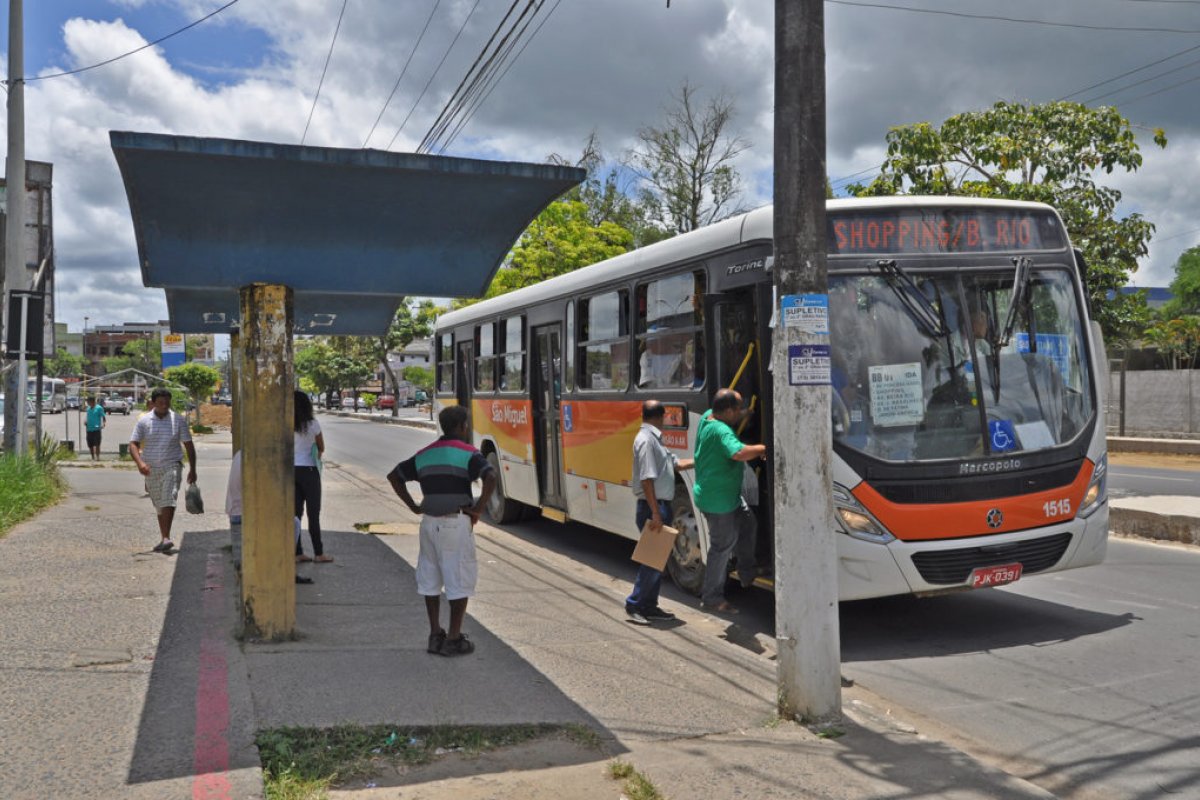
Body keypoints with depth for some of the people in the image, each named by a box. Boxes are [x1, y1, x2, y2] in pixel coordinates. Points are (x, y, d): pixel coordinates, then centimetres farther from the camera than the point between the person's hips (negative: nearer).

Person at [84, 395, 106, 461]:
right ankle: (93, 457, 21)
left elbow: (103, 417, -7)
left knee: (97, 444, -9)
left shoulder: (99, 408, -5)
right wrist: (86, 422, 3)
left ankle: (97, 457, -6)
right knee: (90, 445, 10)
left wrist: (103, 424, -23)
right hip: (89, 429, 7)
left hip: (96, 429, -7)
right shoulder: (88, 408, 14)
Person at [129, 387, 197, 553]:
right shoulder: (143, 421, 1)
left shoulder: (178, 420, 1)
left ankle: (166, 538, -25)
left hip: (171, 466, -2)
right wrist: (139, 462, -22)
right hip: (151, 469, 2)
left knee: (168, 500, -19)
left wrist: (192, 469, 1)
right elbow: (133, 444, -3)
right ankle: (165, 539, 21)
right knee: (159, 505, 11)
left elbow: (188, 445, 5)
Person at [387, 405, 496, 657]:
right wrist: (479, 508, -11)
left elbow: (394, 476, 17)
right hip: (457, 523, -6)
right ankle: (454, 639, 7)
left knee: (430, 580, 15)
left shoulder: (424, 454, 12)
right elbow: (491, 477, -22)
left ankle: (435, 635, 21)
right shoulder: (468, 453, -6)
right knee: (459, 582, 3)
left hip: (429, 522, 6)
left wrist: (413, 506, 14)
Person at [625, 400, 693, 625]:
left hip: (660, 506, 10)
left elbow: (676, 463, 18)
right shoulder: (646, 440, -17)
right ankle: (634, 604, 5)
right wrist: (655, 513, -23)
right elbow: (646, 479, -22)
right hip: (653, 507, -10)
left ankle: (649, 606, 22)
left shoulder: (655, 439, 15)